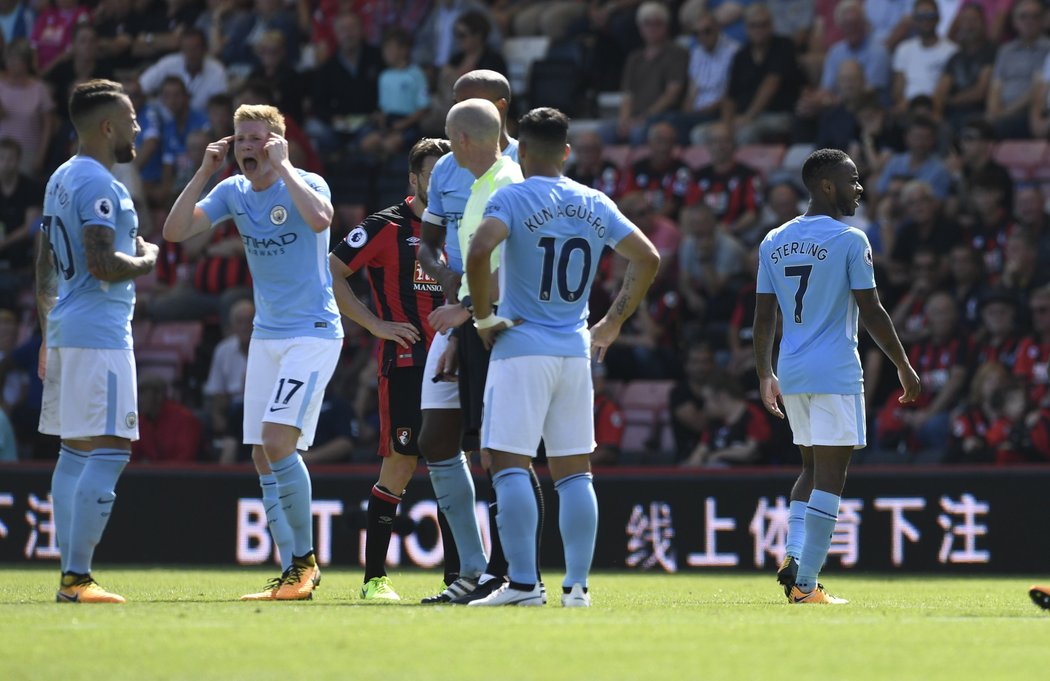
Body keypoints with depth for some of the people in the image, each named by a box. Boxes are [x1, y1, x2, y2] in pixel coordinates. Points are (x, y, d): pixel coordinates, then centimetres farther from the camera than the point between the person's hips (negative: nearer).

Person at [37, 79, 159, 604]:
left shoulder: (61, 179, 17)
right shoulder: (98, 184, -14)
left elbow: (45, 267, 22)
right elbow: (102, 263, -24)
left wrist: (48, 336, 26)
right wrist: (147, 261, -5)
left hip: (66, 327, 10)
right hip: (99, 334, -10)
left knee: (75, 454, 10)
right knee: (109, 452, -11)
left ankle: (71, 576, 10)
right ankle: (77, 578, -15)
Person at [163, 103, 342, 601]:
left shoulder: (305, 185, -10)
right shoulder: (233, 192, 6)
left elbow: (320, 219, -34)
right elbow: (174, 231, -2)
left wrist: (282, 166, -25)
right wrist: (204, 173, -9)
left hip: (313, 332, -7)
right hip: (265, 336, 7)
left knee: (278, 441, -20)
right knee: (263, 456, 3)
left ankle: (305, 558, -8)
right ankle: (293, 576, 9)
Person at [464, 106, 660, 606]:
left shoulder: (512, 199, -7)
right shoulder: (596, 205, 9)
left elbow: (478, 253, -24)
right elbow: (647, 258, 12)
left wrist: (483, 317, -12)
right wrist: (613, 322, 17)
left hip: (522, 346, -5)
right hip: (575, 349, 5)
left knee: (510, 465, -4)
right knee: (574, 471, 9)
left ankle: (523, 583, -10)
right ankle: (577, 585, 6)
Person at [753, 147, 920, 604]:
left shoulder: (773, 242, 9)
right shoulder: (849, 240, -9)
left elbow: (764, 317, 10)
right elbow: (872, 313, -9)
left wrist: (765, 375, 19)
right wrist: (904, 367, 0)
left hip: (791, 374, 6)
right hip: (835, 373, -6)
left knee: (812, 468, 20)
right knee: (829, 474, -4)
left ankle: (794, 556, 2)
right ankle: (805, 583, -8)